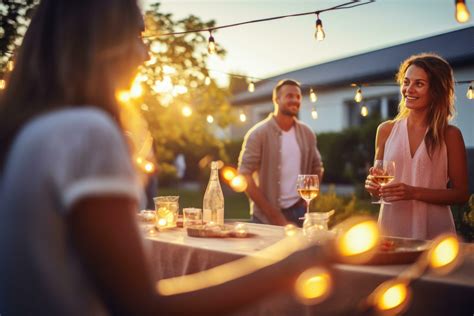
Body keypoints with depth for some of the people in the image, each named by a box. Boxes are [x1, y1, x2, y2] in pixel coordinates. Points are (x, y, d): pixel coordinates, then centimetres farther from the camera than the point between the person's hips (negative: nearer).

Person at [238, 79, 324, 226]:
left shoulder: (307, 134, 6)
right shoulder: (258, 134, -8)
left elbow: (317, 168, 18)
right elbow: (244, 175, -12)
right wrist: (272, 214, -15)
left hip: (299, 212, 4)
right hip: (266, 217, -4)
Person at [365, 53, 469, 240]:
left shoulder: (449, 134, -3)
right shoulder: (386, 130, 4)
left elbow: (461, 193, -5)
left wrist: (414, 193, -16)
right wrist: (373, 186, -9)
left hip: (432, 231, -2)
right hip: (391, 227, 2)